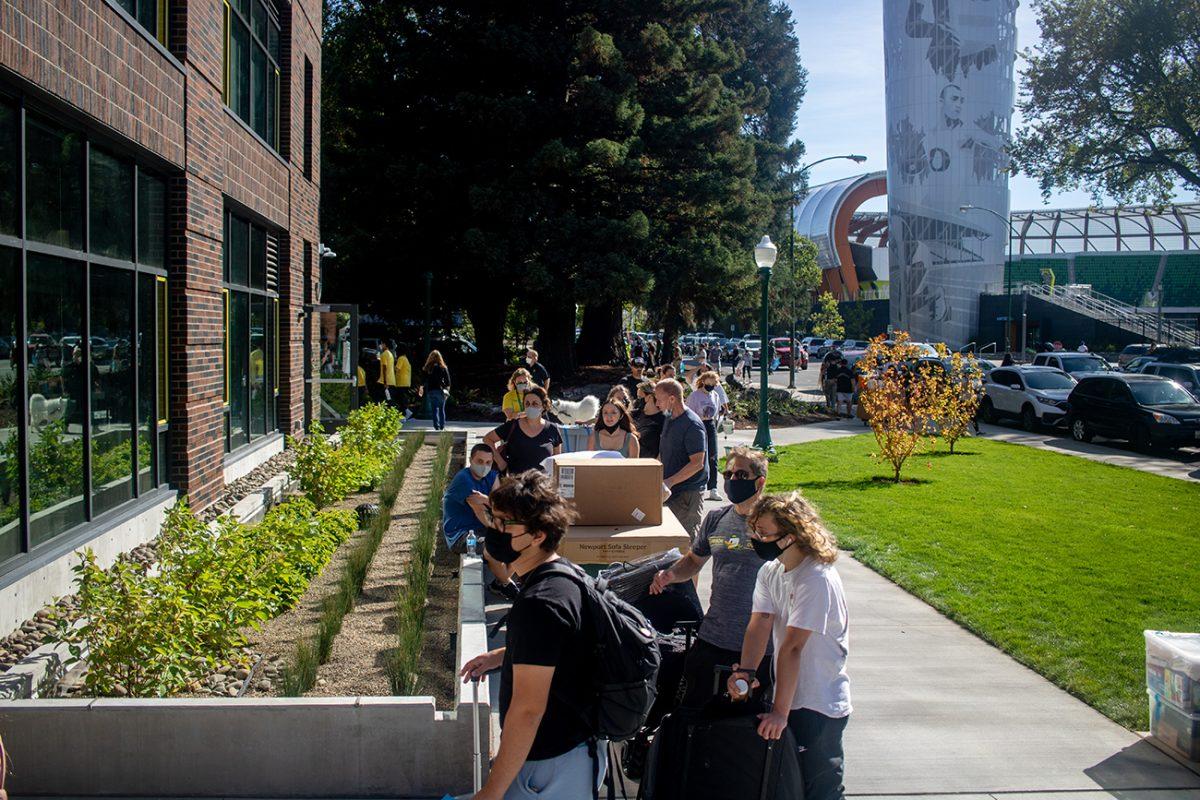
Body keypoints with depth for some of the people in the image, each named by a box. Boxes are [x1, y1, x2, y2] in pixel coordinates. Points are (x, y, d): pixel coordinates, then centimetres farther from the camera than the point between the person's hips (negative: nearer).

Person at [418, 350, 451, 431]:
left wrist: (422, 388, 10)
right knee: (442, 409, 11)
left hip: (430, 391, 0)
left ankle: (437, 427, -3)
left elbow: (423, 380, -1)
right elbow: (448, 381, -1)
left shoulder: (427, 368, -1)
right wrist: (447, 389, 9)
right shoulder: (443, 367, -1)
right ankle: (442, 426, 13)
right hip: (440, 391, 0)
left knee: (435, 410, 3)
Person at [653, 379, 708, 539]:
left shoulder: (692, 425, -19)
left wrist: (670, 482, -25)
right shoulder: (668, 418, 10)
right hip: (670, 490, 9)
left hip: (688, 491, -9)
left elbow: (697, 463, -23)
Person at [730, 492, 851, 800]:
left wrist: (780, 711, -28)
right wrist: (745, 671, -24)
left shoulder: (817, 579, -23)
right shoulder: (770, 572, 3)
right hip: (788, 696, 8)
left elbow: (792, 647, -26)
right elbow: (759, 624, -7)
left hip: (820, 705, -8)